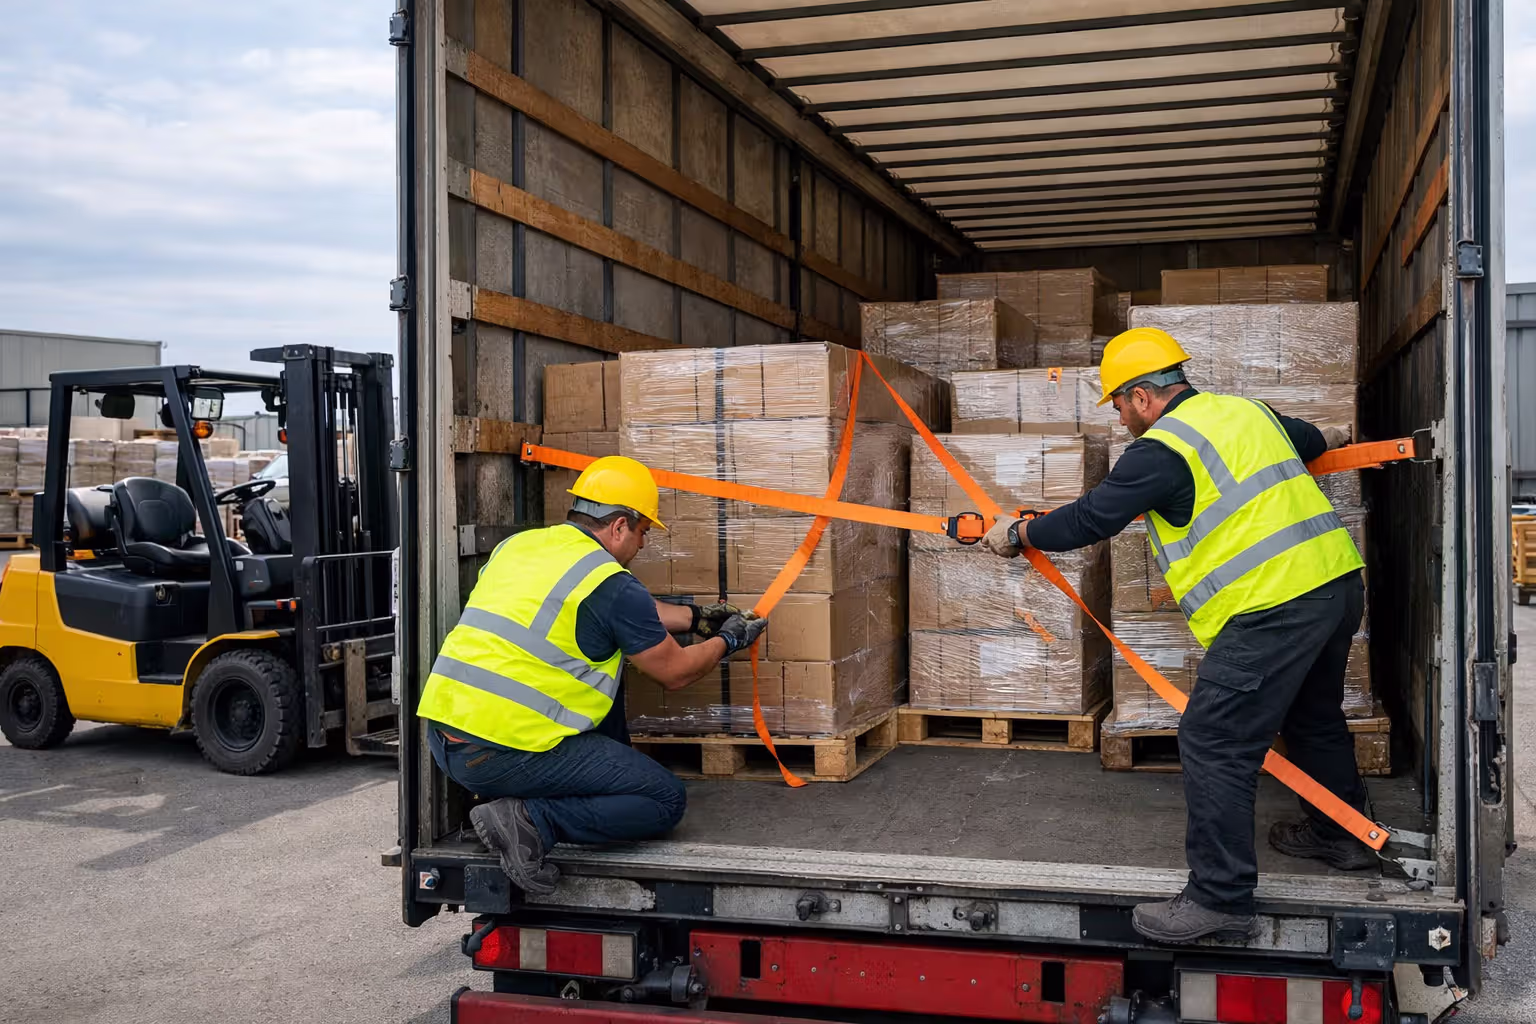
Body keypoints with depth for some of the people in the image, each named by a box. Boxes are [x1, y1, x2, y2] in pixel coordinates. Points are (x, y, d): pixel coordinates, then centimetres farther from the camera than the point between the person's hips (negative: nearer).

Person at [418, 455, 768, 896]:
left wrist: (695, 617, 33)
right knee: (666, 801, 0)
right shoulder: (611, 584, -10)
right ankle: (530, 820, -11)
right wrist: (728, 640, 22)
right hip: (508, 752, -9)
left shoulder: (517, 544, 14)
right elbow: (675, 672, 3)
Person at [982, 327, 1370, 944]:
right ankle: (1341, 835, 46)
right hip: (1337, 581, 10)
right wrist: (1327, 439, 60)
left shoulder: (1161, 449, -11)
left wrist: (1017, 534, 10)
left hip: (1272, 607, -10)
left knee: (1213, 746, -5)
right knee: (1313, 716, 29)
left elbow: (1089, 519, -6)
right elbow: (1306, 438, 35)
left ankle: (1221, 898, -1)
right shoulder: (1245, 410, 15)